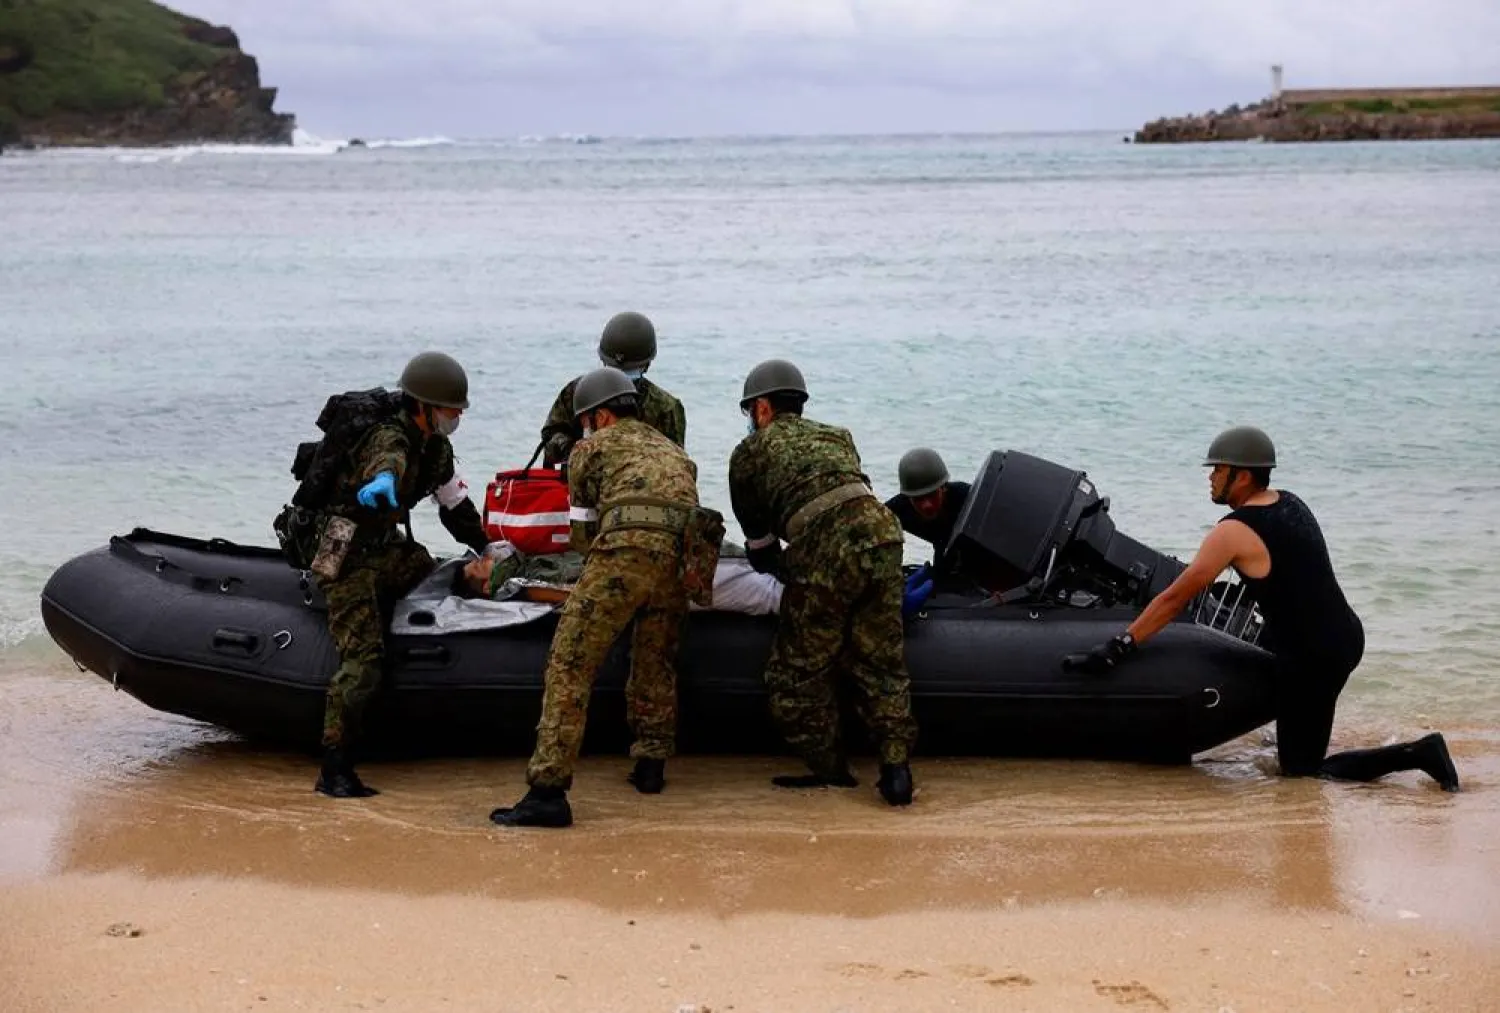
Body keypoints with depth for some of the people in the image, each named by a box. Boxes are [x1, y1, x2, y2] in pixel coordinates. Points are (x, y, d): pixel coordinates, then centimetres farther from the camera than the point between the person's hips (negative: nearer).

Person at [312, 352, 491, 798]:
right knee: (362, 656, -17)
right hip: (344, 553, -10)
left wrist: (486, 548, 25)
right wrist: (382, 479, -73)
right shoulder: (390, 437, -24)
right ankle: (333, 769, -16)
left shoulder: (436, 447, 5)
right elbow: (386, 458, -51)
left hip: (384, 545, 10)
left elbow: (454, 502, 20)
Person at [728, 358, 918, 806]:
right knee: (881, 663, 14)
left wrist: (779, 569, 48)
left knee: (798, 671, 11)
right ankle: (896, 768, 7)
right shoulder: (837, 436, 31)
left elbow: (757, 535, 27)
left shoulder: (750, 451, 19)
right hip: (881, 530, 5)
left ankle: (829, 768, 15)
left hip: (824, 551, -5)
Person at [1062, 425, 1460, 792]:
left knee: (1301, 769, 5)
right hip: (1347, 635, 9)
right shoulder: (1291, 503, 8)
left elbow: (1174, 599, -15)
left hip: (1313, 659, -9)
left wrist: (1116, 649, -13)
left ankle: (1415, 755, -9)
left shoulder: (1234, 531, -15)